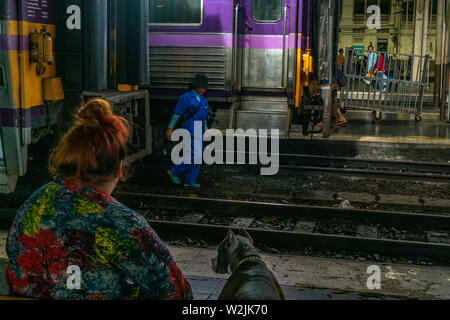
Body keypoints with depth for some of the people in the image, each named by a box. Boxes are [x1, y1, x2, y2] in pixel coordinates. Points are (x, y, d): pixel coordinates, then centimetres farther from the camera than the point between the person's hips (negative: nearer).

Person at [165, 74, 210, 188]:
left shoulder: (202, 99, 13)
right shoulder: (185, 98, -9)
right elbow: (176, 114, -11)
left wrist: (206, 130, 18)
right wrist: (170, 129, -14)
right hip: (189, 131, -8)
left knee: (197, 157, 5)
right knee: (194, 156, -13)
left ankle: (189, 181, 12)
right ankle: (174, 171, 4)